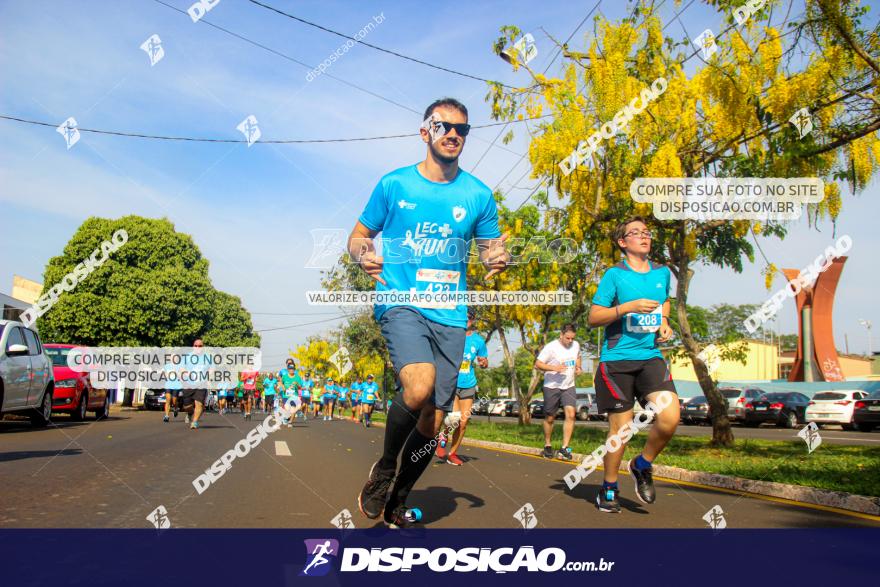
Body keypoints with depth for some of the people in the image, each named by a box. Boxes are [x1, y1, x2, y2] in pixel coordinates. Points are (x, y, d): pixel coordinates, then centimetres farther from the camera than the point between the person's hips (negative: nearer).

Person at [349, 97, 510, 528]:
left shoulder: (478, 194, 8)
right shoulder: (394, 184, 4)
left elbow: (490, 248, 16)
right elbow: (358, 236, 11)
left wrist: (497, 259, -8)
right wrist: (364, 256, -13)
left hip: (450, 314, 3)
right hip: (400, 303, -3)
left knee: (433, 420, 4)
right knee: (419, 386, -29)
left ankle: (398, 500, 28)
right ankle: (384, 468, 0)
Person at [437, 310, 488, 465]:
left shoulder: (478, 340, 5)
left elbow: (484, 362, 14)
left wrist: (483, 362, -8)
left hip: (468, 386, 3)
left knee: (463, 422, 5)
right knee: (454, 418, -17)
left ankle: (452, 453, 22)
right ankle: (443, 440, 14)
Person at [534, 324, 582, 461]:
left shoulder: (576, 345, 1)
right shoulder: (551, 347, -15)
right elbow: (538, 364, -14)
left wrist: (578, 367, 3)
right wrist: (554, 368, -28)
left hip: (569, 386, 3)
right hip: (552, 387, -3)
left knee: (570, 414, -15)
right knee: (549, 418, 8)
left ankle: (564, 449, -12)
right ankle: (547, 446, 28)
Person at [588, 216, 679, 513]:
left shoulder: (662, 273, 12)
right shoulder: (614, 275, -3)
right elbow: (593, 317, -6)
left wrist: (664, 322, 12)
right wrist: (629, 306, -17)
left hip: (651, 357, 4)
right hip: (617, 360, -4)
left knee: (670, 417, -16)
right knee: (621, 428, 1)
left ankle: (642, 466, 13)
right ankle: (609, 489, 24)